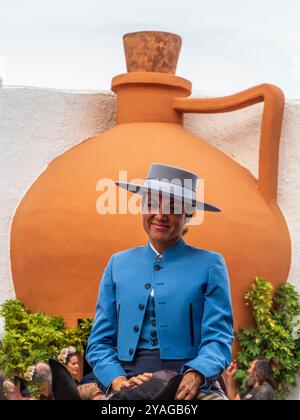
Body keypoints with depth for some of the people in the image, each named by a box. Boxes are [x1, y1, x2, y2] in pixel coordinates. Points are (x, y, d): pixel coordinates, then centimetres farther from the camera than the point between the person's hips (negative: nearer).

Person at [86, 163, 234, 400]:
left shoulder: (209, 265, 8)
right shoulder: (118, 265, 16)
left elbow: (218, 338, 1)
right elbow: (100, 341, 13)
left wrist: (194, 376, -19)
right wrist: (118, 381, -7)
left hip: (192, 386, -1)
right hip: (131, 384, 1)